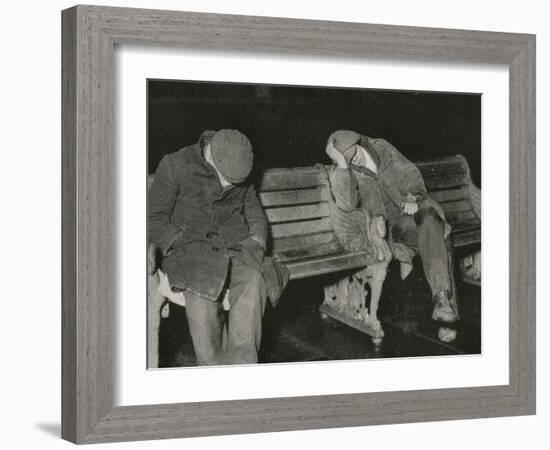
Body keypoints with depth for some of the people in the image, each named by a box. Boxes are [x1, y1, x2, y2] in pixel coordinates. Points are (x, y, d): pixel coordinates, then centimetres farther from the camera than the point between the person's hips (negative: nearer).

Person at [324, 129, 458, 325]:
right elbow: (347, 204, -21)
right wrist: (341, 164, -22)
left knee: (429, 222, -33)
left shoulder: (381, 147, 7)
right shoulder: (345, 174, -2)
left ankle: (441, 296, -45)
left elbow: (410, 172, 13)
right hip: (394, 224, 0)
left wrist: (413, 197, -7)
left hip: (416, 208, 1)